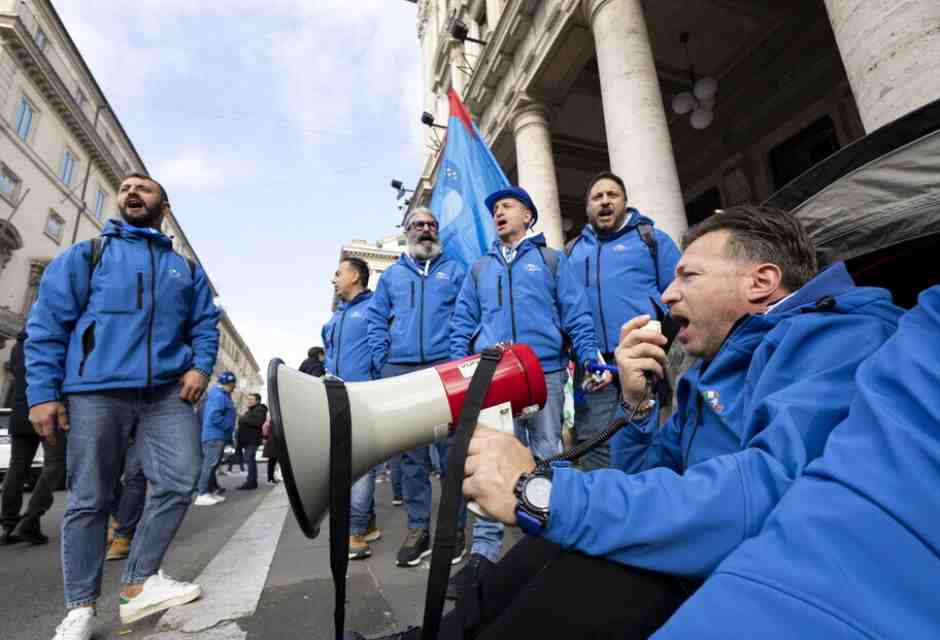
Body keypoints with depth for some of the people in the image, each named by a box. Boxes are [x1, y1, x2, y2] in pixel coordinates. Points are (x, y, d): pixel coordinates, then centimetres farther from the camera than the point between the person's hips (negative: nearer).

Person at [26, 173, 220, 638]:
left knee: (179, 482, -5)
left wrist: (201, 365, -4)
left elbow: (206, 324, 15)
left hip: (168, 393, 2)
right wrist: (43, 392, -5)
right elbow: (46, 324, 4)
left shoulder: (187, 269, 18)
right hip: (96, 391, -2)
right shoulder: (85, 255, 11)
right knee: (89, 499, 5)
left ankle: (139, 583, 13)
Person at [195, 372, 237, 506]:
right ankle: (202, 495, -8)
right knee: (210, 464, -10)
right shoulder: (219, 396, -15)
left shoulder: (222, 395, 18)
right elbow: (215, 416, -25)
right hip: (215, 436, -11)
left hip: (217, 435, 11)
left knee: (212, 464, 13)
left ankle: (212, 491, 19)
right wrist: (229, 427, -15)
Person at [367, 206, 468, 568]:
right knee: (410, 454, 6)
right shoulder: (391, 275, 19)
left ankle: (456, 528, 13)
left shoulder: (454, 270, 13)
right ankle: (418, 529, 16)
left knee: (451, 449, 0)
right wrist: (382, 362, 4)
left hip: (445, 369, -2)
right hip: (400, 372, 3)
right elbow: (376, 321, 16)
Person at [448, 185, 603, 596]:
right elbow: (462, 325, 16)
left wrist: (592, 357, -7)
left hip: (545, 373, -1)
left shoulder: (551, 260, 13)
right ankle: (484, 552, 9)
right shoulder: (479, 268, 20)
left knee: (548, 458, 6)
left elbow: (577, 315, 5)